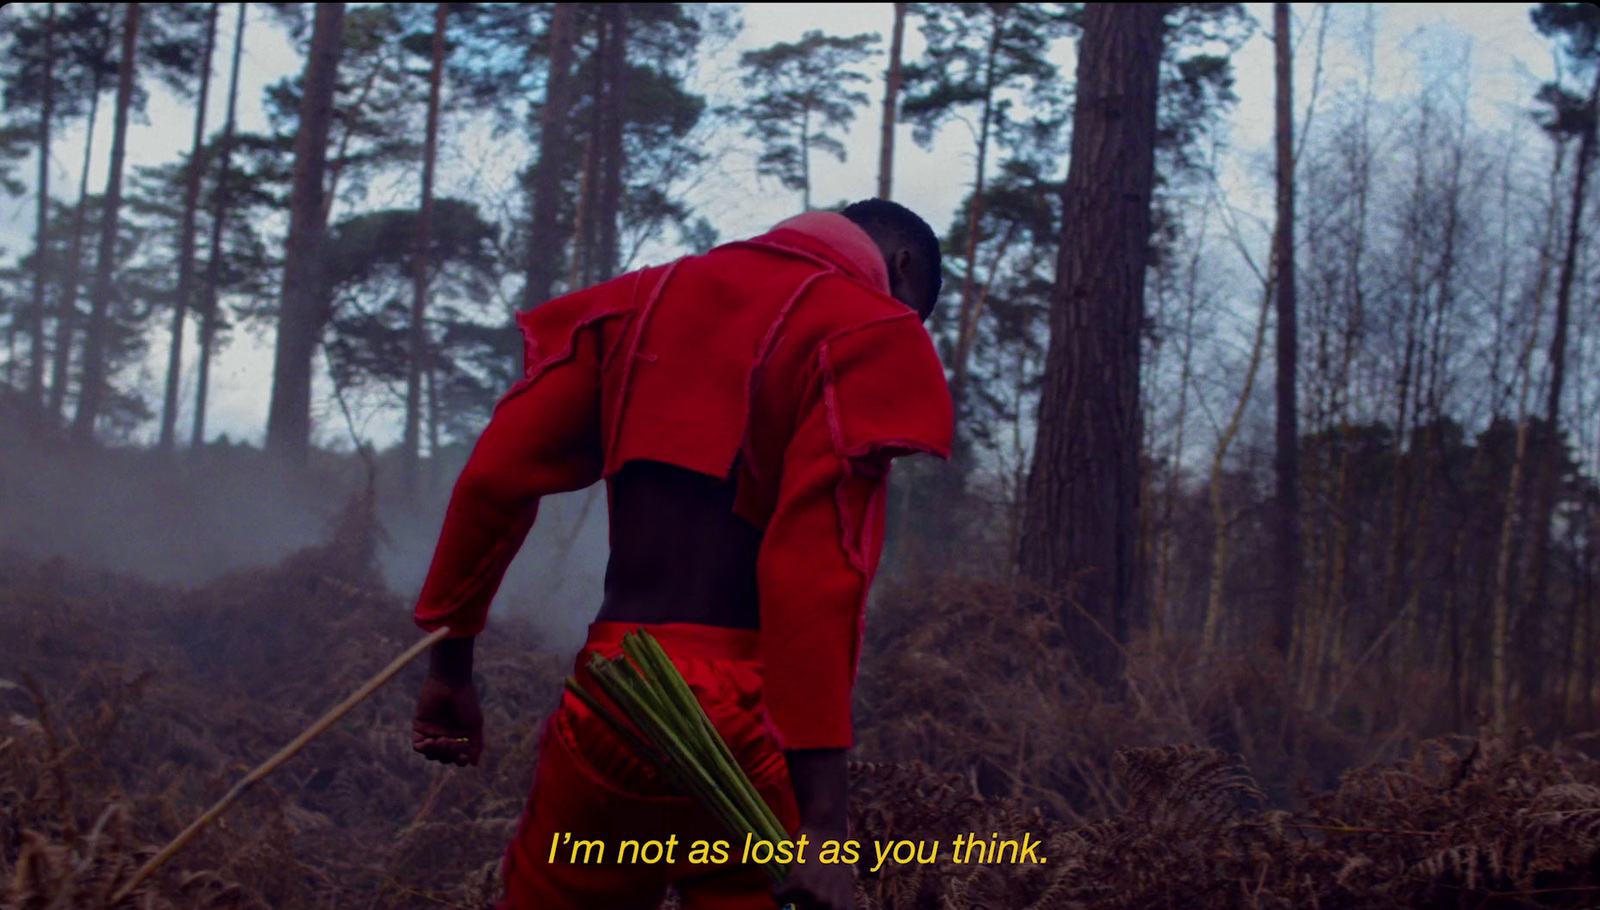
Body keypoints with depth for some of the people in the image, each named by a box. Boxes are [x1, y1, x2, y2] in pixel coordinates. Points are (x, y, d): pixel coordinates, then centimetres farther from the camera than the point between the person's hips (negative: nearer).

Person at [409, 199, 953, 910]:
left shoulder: (646, 295, 17)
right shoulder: (869, 333, -1)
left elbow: (496, 475, 10)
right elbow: (819, 571, -15)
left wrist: (449, 661, 17)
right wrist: (822, 819, -18)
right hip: (738, 723, -5)